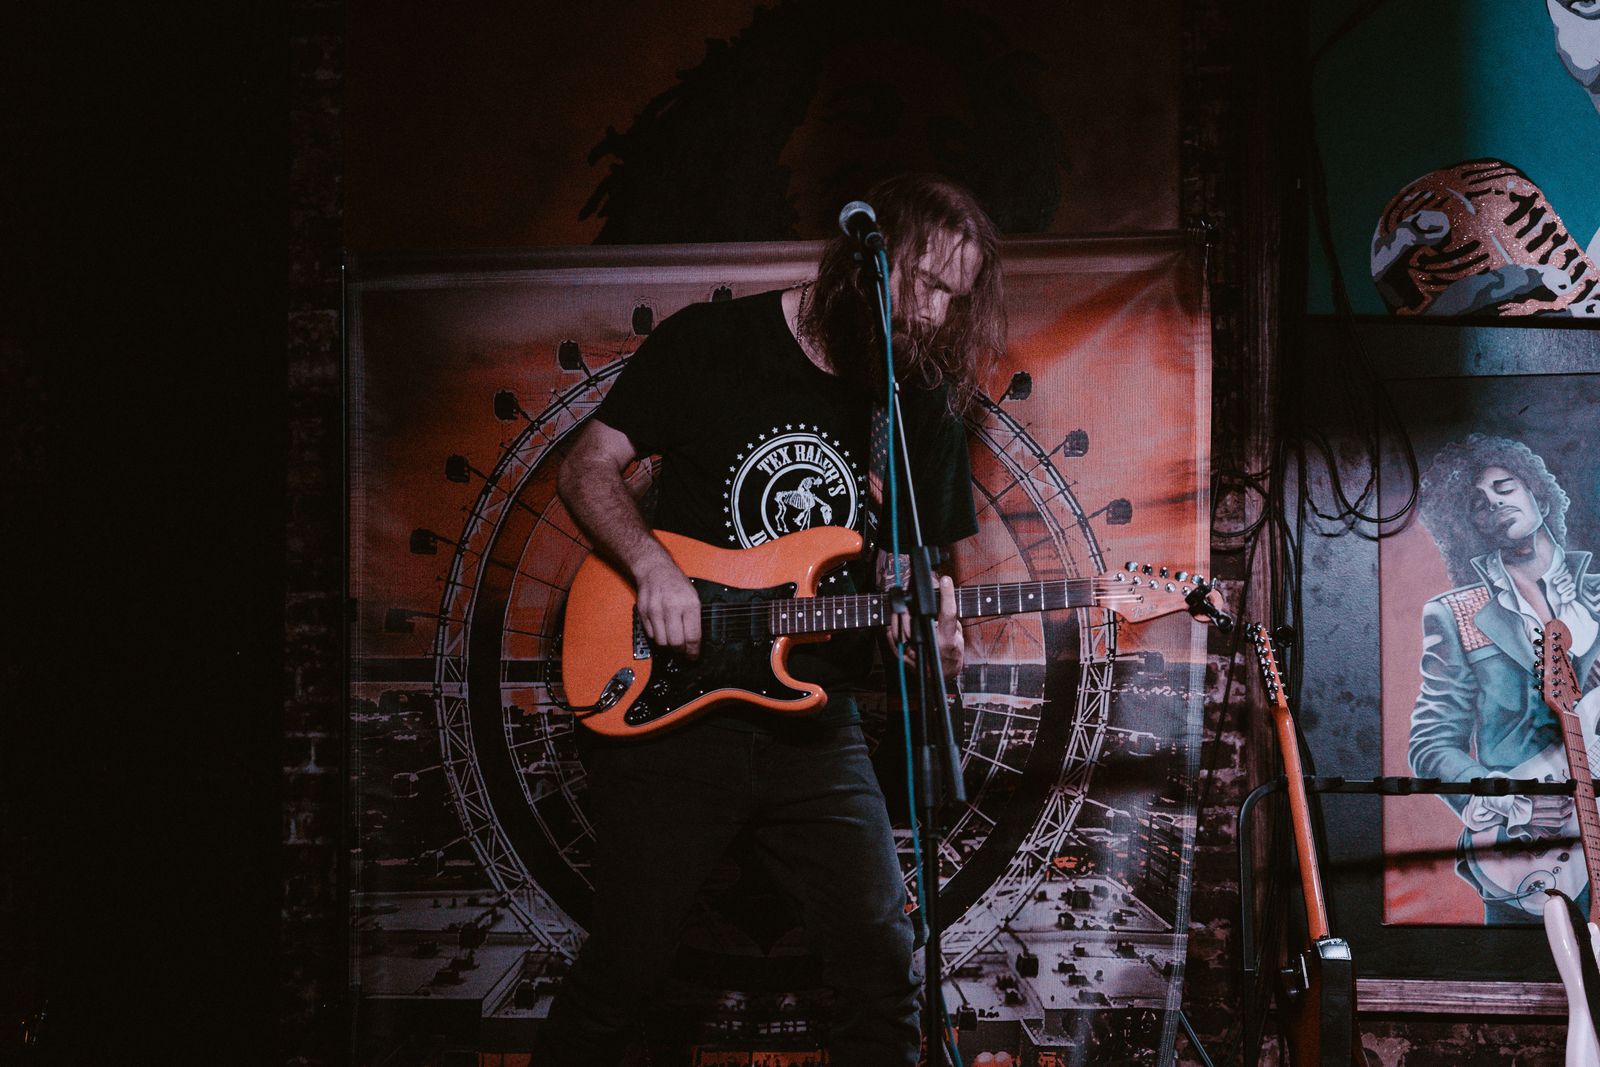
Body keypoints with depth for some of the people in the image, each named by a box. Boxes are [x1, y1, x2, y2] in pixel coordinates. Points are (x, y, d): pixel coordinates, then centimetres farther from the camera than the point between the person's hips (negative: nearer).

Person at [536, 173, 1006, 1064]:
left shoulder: (924, 408, 6)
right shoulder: (710, 345, -4)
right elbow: (590, 468, 0)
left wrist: (938, 638, -10)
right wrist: (651, 564, -17)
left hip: (815, 728, 3)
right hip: (671, 708, -3)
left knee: (882, 968, 0)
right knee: (627, 967, 2)